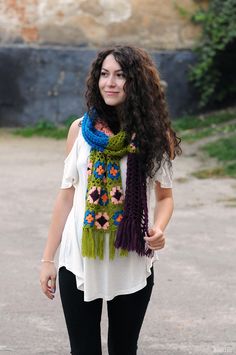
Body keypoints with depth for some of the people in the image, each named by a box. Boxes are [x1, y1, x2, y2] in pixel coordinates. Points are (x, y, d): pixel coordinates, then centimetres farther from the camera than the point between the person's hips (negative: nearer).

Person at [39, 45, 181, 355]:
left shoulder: (156, 135, -2)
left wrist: (159, 228, -15)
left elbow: (164, 195, 7)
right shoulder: (81, 130, 0)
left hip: (133, 265, 0)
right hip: (80, 263, 0)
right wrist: (48, 258, 4)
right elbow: (67, 194, 5)